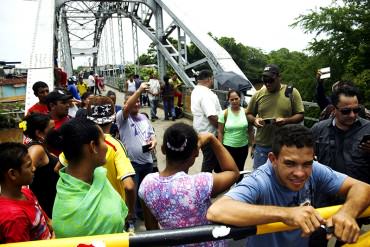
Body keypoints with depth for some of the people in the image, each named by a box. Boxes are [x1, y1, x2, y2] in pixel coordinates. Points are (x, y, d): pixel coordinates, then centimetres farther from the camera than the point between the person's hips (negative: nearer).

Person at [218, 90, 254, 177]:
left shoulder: (246, 112, -4)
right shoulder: (224, 113, -8)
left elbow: (250, 131, 3)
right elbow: (220, 132, -5)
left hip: (243, 147, 2)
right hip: (228, 147, -2)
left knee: (240, 170, 17)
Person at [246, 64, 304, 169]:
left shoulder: (292, 92, -1)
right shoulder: (258, 94, 4)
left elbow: (300, 115, 0)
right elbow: (249, 114, 13)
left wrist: (286, 120, -19)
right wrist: (254, 120, -10)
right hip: (262, 145, 2)